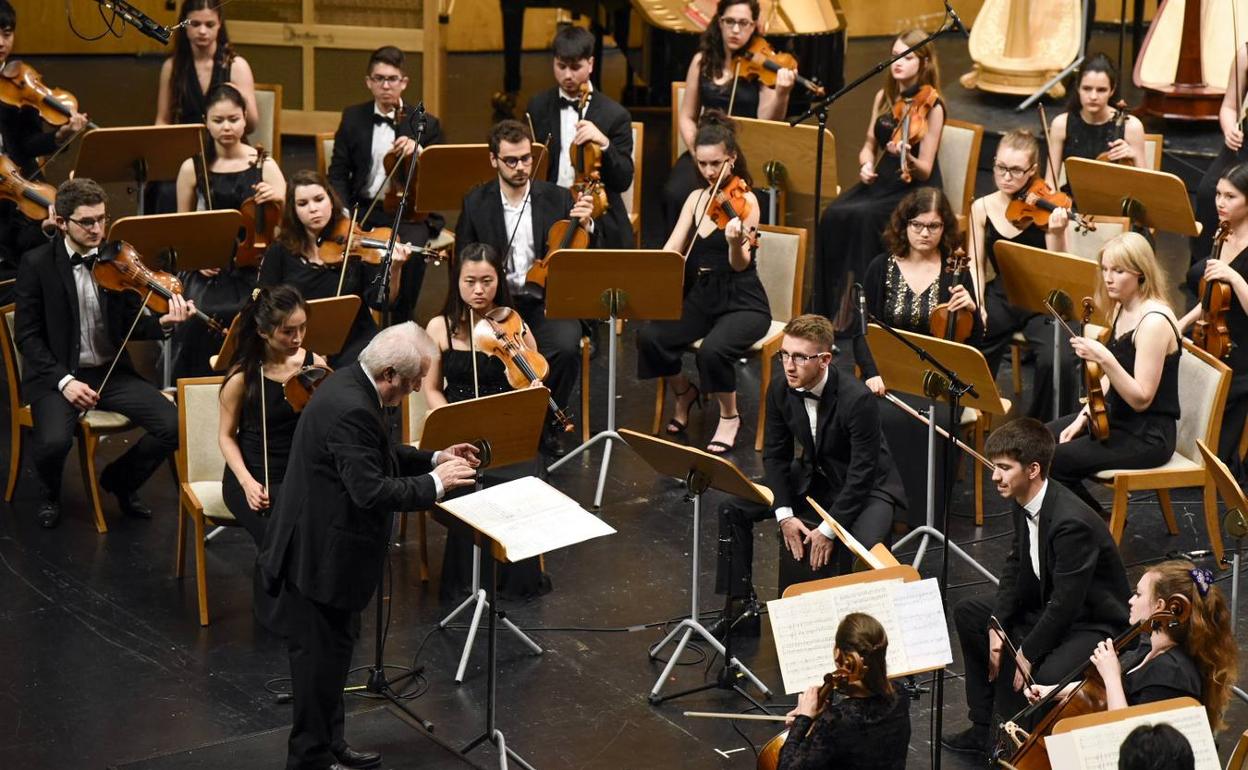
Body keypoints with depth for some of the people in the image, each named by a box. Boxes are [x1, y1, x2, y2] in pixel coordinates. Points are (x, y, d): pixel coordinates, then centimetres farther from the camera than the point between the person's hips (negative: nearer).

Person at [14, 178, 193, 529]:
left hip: (113, 372, 4)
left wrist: (162, 323, -18)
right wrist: (63, 380, -18)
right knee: (53, 441, -32)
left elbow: (131, 325, 5)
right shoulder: (37, 264, -6)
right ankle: (49, 494, 6)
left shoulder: (118, 260, 3)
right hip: (57, 375, -3)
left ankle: (120, 480, 13)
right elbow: (27, 336, -5)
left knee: (174, 425, -17)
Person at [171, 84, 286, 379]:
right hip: (206, 271, 1)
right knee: (200, 317, -28)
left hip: (251, 267, 0)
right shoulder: (192, 168, 4)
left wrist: (279, 199, -21)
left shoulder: (264, 165, 3)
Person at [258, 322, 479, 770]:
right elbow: (372, 491, -31)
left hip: (326, 545, 11)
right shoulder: (350, 410, -28)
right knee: (323, 655, 3)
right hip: (320, 555, -11)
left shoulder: (352, 385, 4)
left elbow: (379, 455, 17)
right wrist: (436, 483, -20)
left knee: (334, 649, 20)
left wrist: (435, 459, 6)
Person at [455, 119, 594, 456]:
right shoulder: (475, 203, 5)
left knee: (566, 347, -31)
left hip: (545, 302, 1)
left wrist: (585, 226, -16)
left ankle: (546, 421, -5)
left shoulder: (557, 198, 5)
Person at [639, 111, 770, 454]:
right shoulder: (697, 198, 7)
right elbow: (671, 251, 1)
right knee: (649, 337, -21)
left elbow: (740, 265, -20)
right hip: (700, 298, 5)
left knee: (713, 349, -35)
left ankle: (729, 417, -6)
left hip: (742, 304, -5)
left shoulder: (744, 201, -10)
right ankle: (683, 393, 9)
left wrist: (736, 243, -43)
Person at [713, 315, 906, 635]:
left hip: (866, 488, -7)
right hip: (813, 477, 7)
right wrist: (784, 514, -12)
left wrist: (829, 528, -25)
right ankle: (740, 606, 6)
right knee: (734, 508, -4)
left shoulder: (858, 399, -29)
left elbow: (862, 471, -25)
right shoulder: (781, 390, -11)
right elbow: (775, 453, 0)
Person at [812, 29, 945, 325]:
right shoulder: (884, 96, 7)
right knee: (834, 215, -23)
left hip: (916, 190, -6)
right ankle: (832, 306, -16)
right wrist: (867, 164, -6)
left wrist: (905, 155, -36)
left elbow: (924, 171, -15)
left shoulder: (932, 106, -11)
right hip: (882, 180, 6)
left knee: (862, 217, -32)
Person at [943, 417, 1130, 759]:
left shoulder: (1073, 522, -32)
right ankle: (985, 728, 14)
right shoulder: (1024, 503, -4)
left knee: (1043, 676, -35)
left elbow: (1065, 605, -29)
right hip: (1047, 606, 10)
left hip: (1093, 625, -10)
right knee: (968, 613, 9)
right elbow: (1016, 566, 7)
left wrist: (1026, 654, -23)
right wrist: (996, 626, -5)